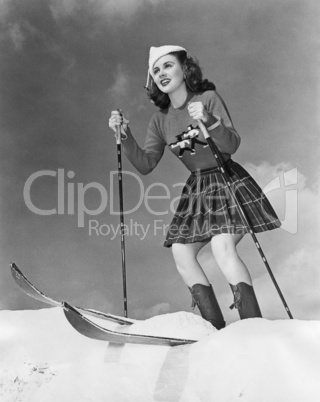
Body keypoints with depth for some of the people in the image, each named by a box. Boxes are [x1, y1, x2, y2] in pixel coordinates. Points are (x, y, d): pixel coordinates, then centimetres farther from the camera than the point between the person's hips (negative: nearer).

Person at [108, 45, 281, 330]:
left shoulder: (209, 98, -8)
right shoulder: (160, 120, 6)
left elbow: (232, 145, -18)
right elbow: (146, 165, -1)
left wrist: (209, 121, -35)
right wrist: (125, 136, -14)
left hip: (228, 182, -5)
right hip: (196, 189, 6)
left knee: (222, 247, -25)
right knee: (181, 252, -8)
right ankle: (217, 329, -4)